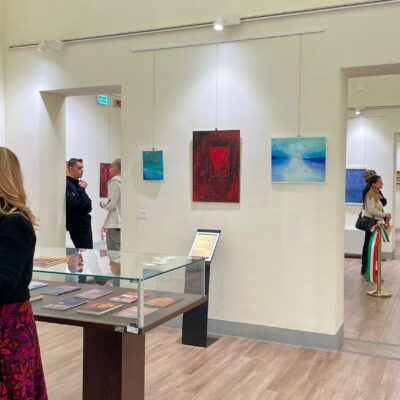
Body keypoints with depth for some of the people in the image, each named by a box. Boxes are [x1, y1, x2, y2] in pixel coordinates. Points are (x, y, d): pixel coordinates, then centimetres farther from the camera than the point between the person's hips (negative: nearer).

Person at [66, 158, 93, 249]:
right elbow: (74, 202, -26)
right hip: (77, 225, -9)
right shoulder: (67, 184, -12)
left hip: (85, 224, 9)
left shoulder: (78, 184, 15)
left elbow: (87, 205, 17)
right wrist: (82, 189, -15)